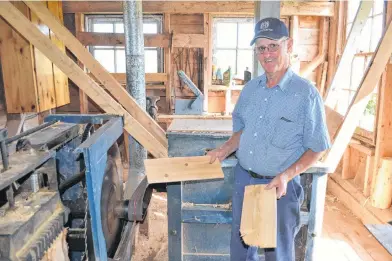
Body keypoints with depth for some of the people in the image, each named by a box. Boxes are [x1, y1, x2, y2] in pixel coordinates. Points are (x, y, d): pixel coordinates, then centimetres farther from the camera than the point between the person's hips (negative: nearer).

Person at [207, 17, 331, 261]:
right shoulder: (250, 88, 3)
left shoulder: (306, 93, -15)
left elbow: (317, 148, -10)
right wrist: (225, 149, -3)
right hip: (243, 178, 5)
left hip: (279, 185, -5)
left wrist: (286, 176, -22)